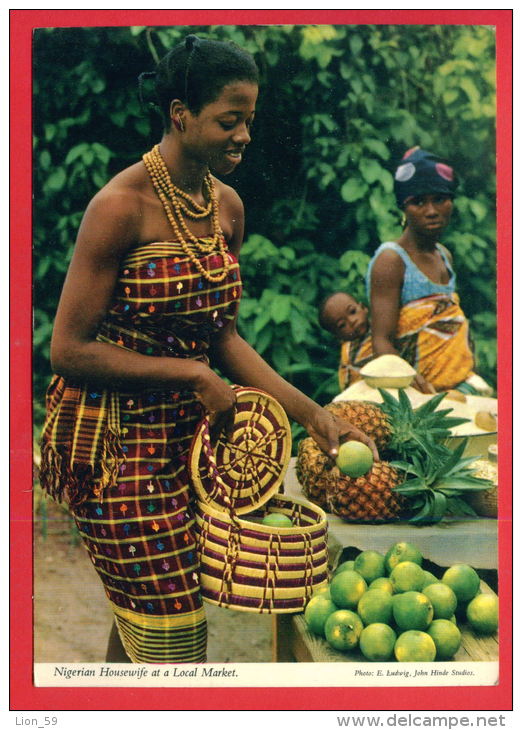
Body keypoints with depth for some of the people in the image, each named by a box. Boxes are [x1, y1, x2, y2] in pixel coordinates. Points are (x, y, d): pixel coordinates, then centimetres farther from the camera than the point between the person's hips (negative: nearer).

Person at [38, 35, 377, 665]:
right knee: (173, 640, -3)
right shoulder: (121, 206, -17)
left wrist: (310, 413, 2)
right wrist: (192, 374, -16)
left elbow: (222, 335, 10)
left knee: (138, 620, 16)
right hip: (116, 440, -7)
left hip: (189, 434, 7)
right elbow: (70, 351, -16)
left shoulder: (228, 207, 5)